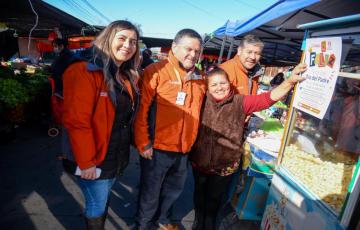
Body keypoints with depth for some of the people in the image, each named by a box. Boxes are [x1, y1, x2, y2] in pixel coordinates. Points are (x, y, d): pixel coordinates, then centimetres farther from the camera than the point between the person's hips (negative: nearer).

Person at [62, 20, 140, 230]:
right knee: (96, 206, 12)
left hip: (118, 156, 7)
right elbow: (77, 122, -23)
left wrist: (138, 144, 8)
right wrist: (86, 162, -20)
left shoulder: (129, 77, 6)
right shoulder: (85, 73, -19)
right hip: (95, 159, -7)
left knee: (104, 200, 25)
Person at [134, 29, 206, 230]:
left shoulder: (200, 78, 5)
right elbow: (141, 109, -15)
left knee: (174, 189, 25)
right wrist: (143, 143, -14)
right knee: (151, 192, 15)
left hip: (184, 148, 6)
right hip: (157, 148, -6)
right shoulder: (156, 71, -14)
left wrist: (191, 141, 13)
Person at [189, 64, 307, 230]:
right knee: (199, 194, 24)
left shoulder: (240, 102, -11)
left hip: (224, 165, -1)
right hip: (200, 161, 1)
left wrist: (290, 81, -34)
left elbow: (267, 98, -22)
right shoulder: (202, 101, -8)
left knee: (214, 198, 23)